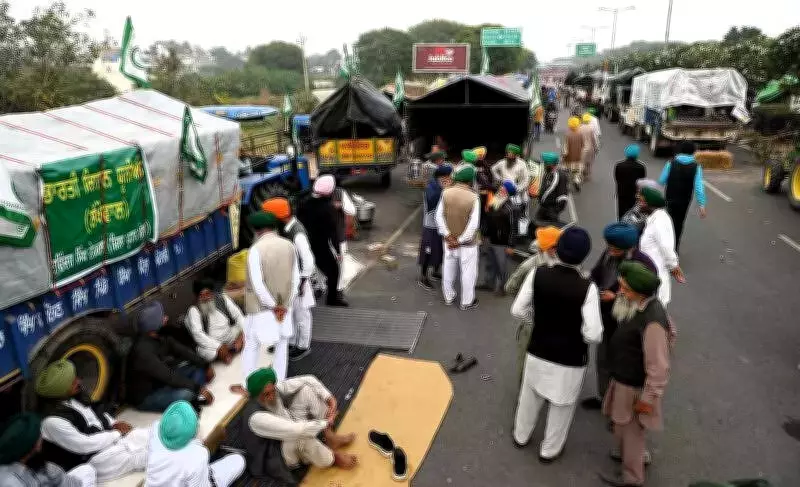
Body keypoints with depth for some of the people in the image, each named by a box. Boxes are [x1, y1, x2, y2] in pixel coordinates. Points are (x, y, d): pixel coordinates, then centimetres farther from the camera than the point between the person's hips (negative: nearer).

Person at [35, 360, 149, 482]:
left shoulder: (77, 396, 0)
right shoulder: (53, 420, -23)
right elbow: (84, 445, -22)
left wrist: (115, 424, -1)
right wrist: (117, 433, -12)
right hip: (96, 461, -8)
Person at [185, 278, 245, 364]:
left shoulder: (222, 298, 0)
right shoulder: (194, 310, -10)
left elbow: (238, 316, 0)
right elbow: (197, 334, -21)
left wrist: (241, 334, -18)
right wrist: (219, 347, -29)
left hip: (230, 336, 5)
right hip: (211, 343, -5)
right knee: (207, 352, -37)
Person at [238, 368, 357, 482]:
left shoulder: (275, 389, -16)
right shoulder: (256, 417, -36)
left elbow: (308, 380, -9)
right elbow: (296, 430, -42)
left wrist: (329, 398, -22)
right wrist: (325, 423, -29)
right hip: (277, 455, -7)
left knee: (306, 389, -9)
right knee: (300, 435, -41)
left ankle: (331, 439, -2)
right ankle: (332, 458, -9)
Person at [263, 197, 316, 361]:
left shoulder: (297, 234, -28)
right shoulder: (285, 228, 0)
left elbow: (308, 260, -25)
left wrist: (302, 282, -19)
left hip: (297, 281, -9)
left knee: (301, 313, 9)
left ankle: (303, 346, 26)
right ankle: (292, 342, 39)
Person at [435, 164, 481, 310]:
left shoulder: (446, 193, -11)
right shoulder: (473, 197, -21)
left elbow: (439, 216, -8)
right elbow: (474, 224, -22)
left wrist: (448, 235, -6)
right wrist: (461, 240, -14)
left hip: (449, 240, 4)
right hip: (467, 243, -4)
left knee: (449, 269, 19)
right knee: (468, 272, 11)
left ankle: (448, 297, 35)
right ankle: (467, 302, 24)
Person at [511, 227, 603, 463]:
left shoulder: (537, 274, -16)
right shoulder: (587, 288, -25)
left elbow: (518, 310, -8)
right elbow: (593, 335, -23)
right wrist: (576, 330, -1)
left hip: (538, 351, 3)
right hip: (570, 359, -3)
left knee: (530, 395, 27)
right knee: (561, 405, 22)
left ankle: (521, 435, 49)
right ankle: (549, 450, 41)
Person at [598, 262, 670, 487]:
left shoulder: (652, 321, -35)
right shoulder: (638, 305, -8)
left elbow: (659, 366, -28)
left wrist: (648, 399, -20)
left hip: (634, 386, -8)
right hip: (624, 377, 8)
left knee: (629, 429, 15)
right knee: (623, 424, 29)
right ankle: (637, 455, 54)